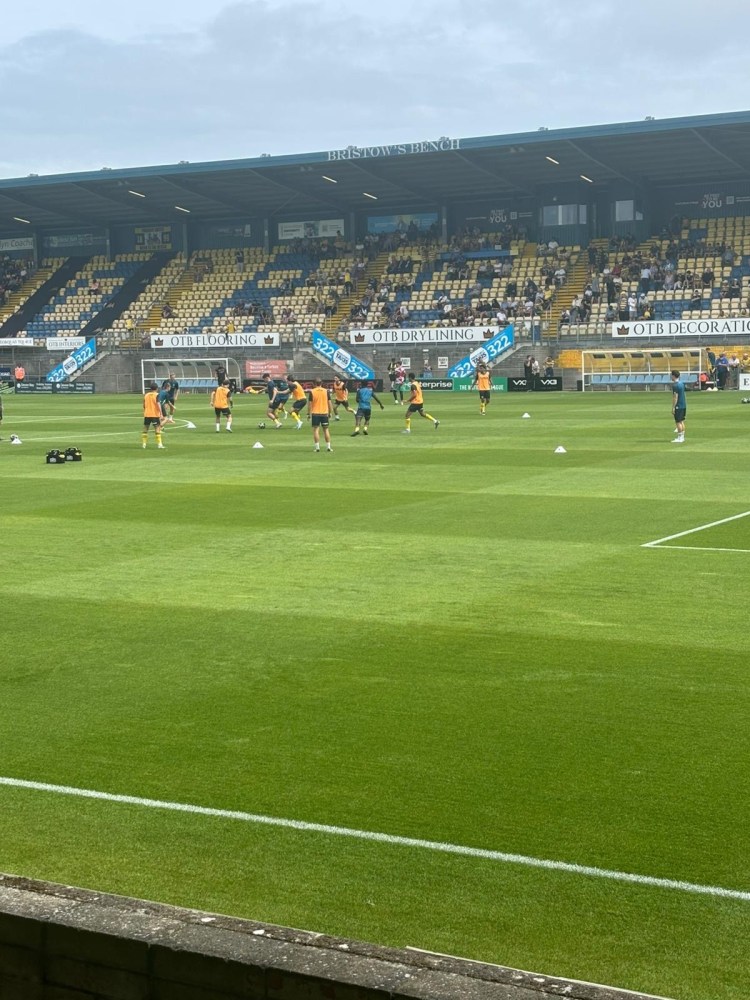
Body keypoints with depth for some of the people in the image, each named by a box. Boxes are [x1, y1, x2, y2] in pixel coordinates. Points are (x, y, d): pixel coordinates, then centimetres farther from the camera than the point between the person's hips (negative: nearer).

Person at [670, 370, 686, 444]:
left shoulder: (675, 385, -17)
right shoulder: (681, 383, 10)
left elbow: (675, 397, -19)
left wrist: (673, 407, -17)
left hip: (678, 406, -9)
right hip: (684, 405, 9)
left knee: (678, 422, -4)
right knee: (682, 421, 14)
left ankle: (680, 438, -3)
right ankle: (682, 436, 19)